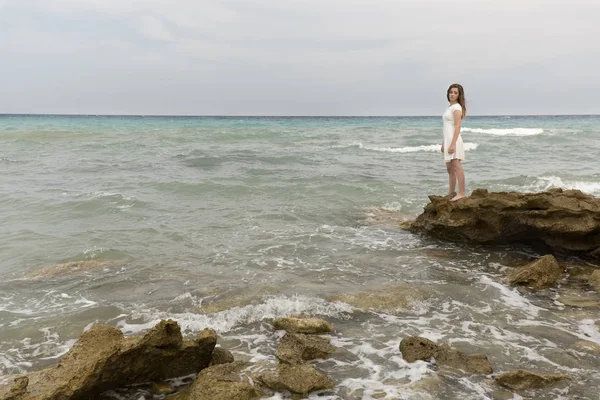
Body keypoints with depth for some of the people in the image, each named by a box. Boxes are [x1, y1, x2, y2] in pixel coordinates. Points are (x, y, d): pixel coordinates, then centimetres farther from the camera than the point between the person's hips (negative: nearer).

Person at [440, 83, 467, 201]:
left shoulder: (456, 107, -8)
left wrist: (453, 143, -23)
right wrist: (443, 143, 22)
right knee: (450, 169, 13)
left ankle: (462, 193, -17)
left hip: (454, 140, -10)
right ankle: (451, 194, 20)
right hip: (448, 139, 10)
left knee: (457, 167, -15)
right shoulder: (449, 107, 18)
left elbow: (457, 126, -16)